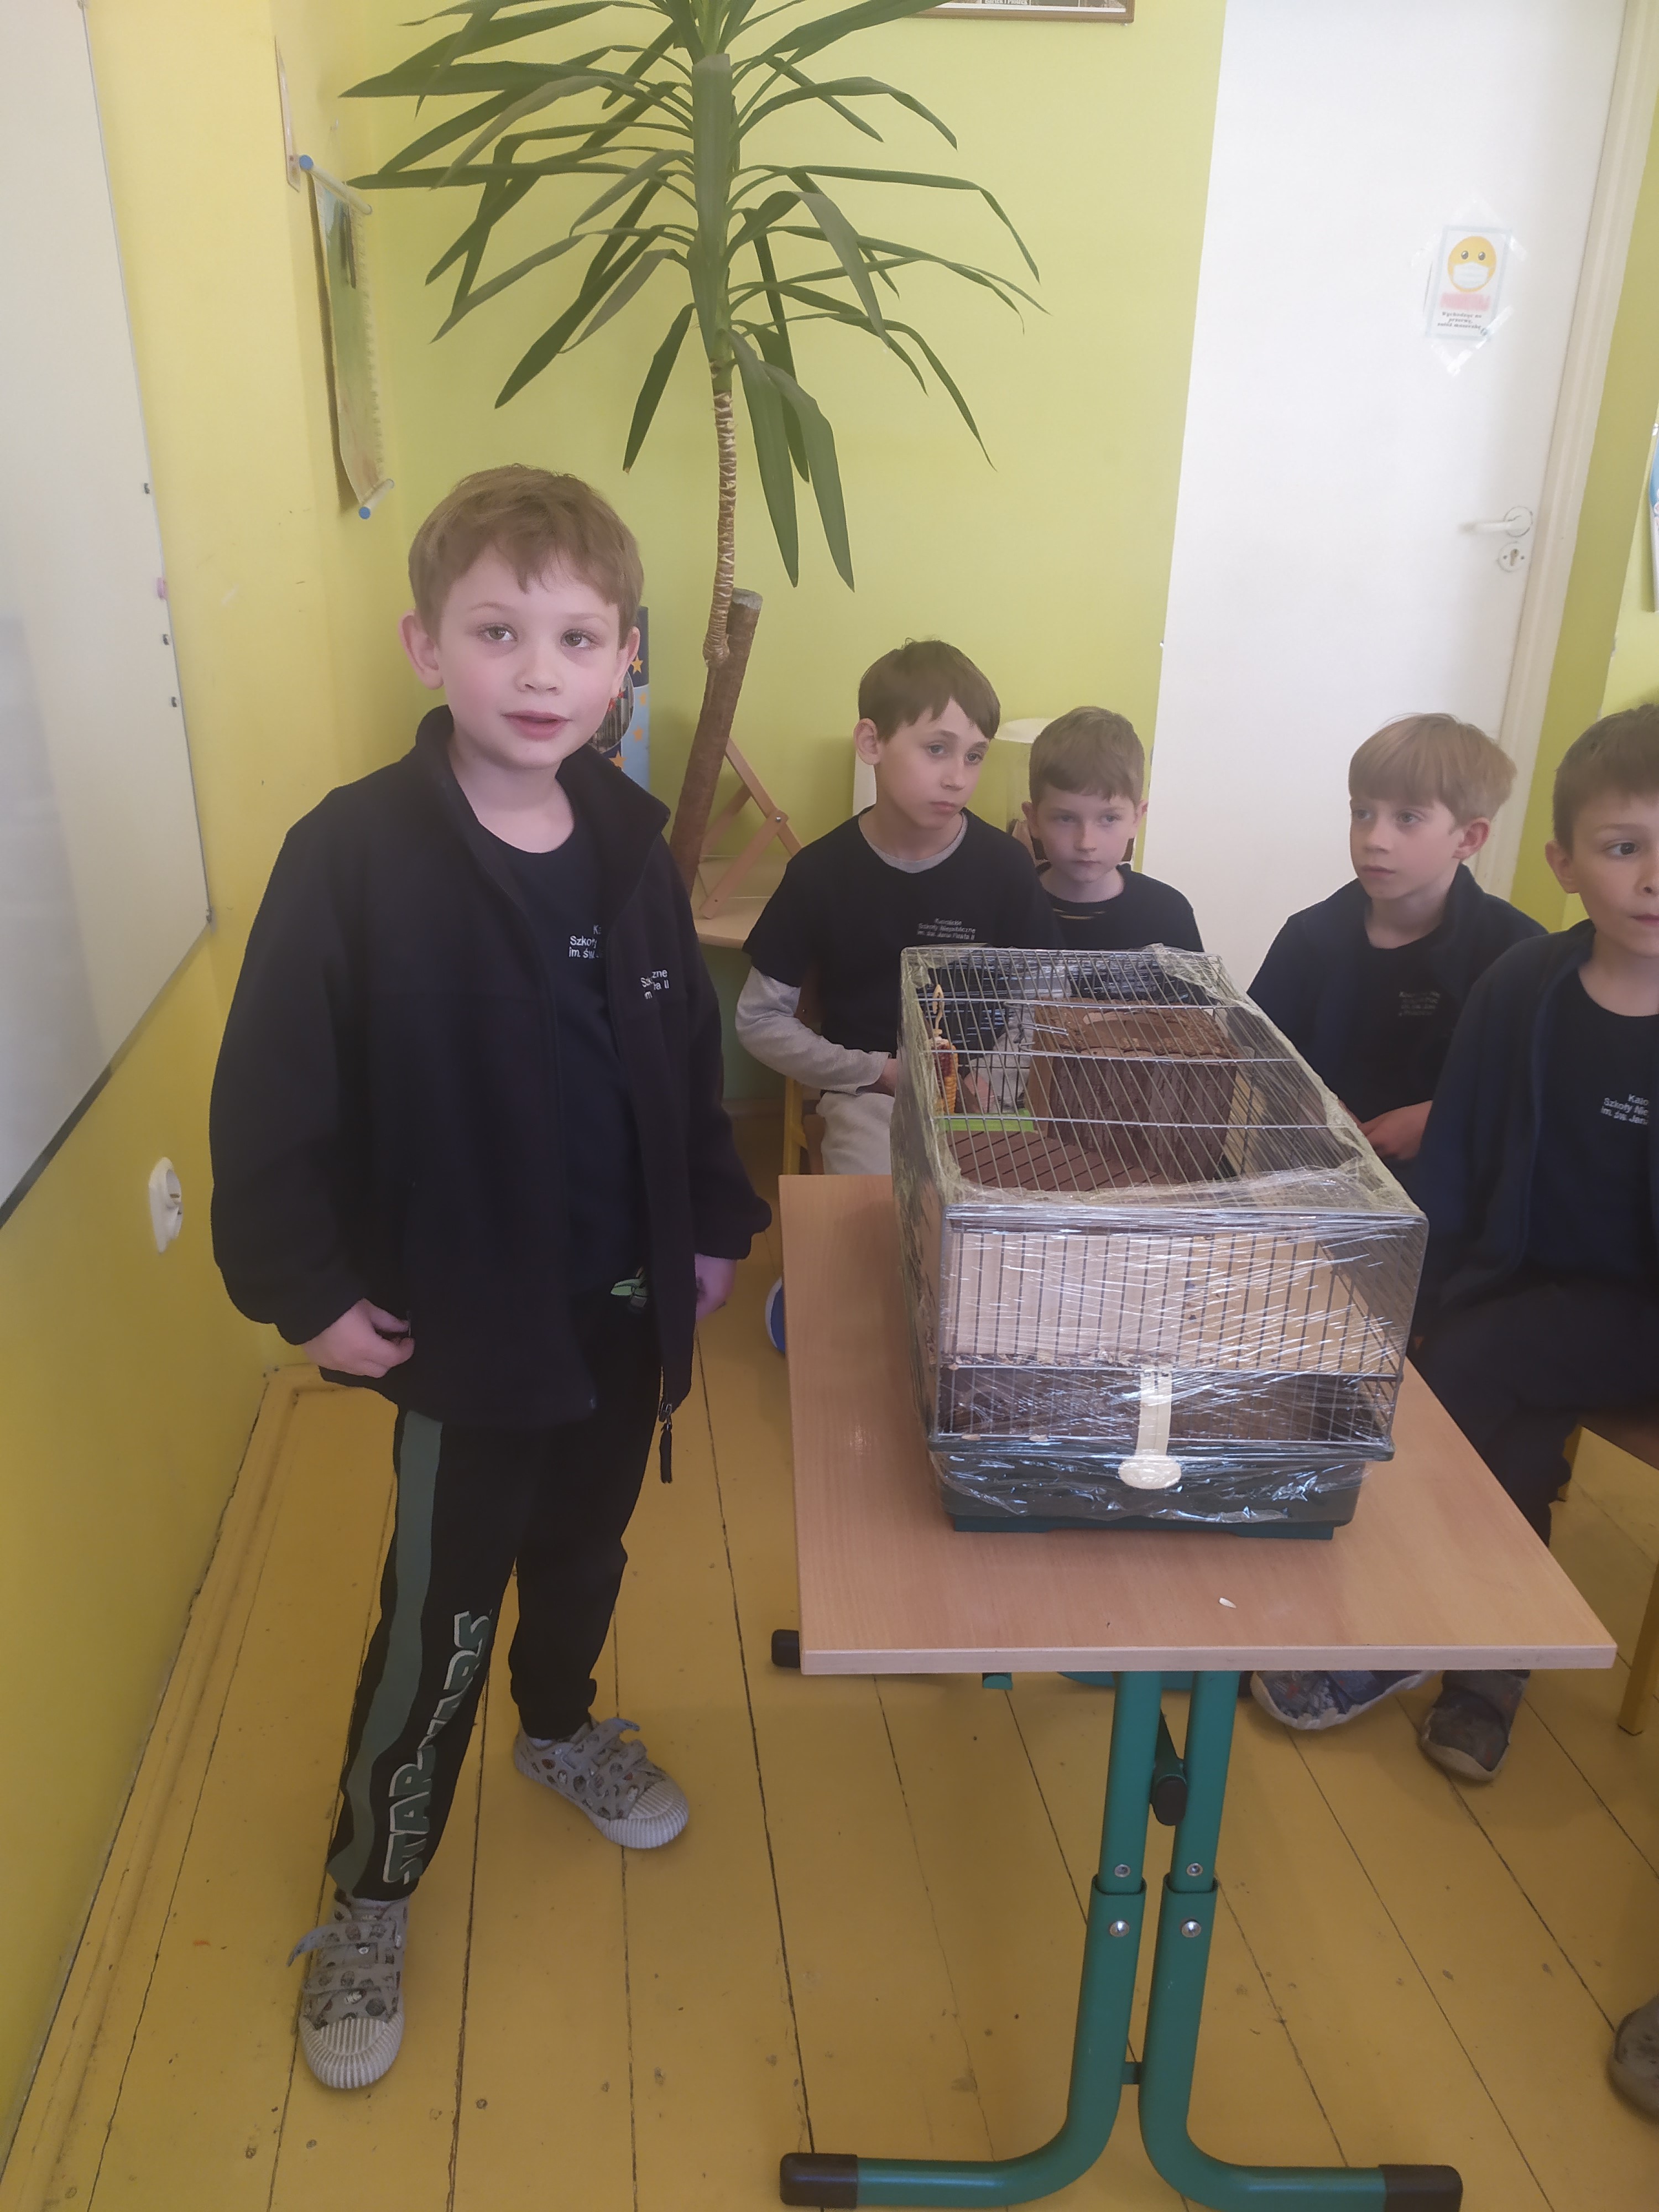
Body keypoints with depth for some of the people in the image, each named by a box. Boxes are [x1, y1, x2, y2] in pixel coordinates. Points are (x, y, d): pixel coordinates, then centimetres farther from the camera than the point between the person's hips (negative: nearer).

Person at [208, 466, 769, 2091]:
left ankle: (561, 1728, 55)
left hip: (626, 1302, 5)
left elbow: (690, 1058, 7)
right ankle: (368, 1897, 34)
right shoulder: (355, 856, -19)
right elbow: (270, 1097, -15)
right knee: (437, 1622, 9)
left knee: (585, 1546, 26)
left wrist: (711, 1226, 7)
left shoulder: (630, 846, -3)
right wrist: (310, 1288, -14)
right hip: (465, 1326, -5)